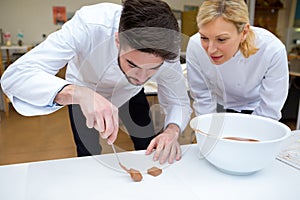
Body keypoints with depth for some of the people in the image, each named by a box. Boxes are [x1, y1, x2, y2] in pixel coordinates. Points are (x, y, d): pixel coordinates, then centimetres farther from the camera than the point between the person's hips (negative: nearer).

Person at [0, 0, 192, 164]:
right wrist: (80, 94, -60)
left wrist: (172, 131, -42)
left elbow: (179, 103, -19)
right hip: (83, 91, -1)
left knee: (149, 152, 7)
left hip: (130, 94, 2)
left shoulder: (167, 49, -34)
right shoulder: (89, 25, -41)